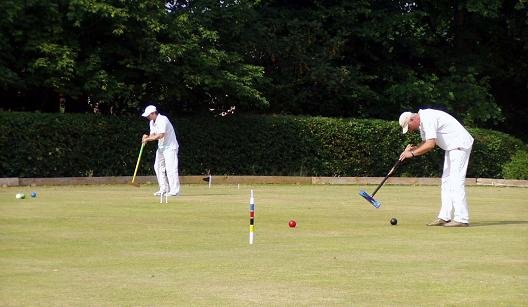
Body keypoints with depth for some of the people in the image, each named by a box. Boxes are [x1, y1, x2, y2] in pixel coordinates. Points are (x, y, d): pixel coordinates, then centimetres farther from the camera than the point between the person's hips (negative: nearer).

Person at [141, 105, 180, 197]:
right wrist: (147, 138, -15)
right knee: (158, 167, 8)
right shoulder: (152, 122, 9)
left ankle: (174, 190, -14)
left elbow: (160, 135, -29)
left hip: (170, 147, -10)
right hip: (161, 147, 10)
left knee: (170, 168, -14)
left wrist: (148, 138, -24)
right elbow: (153, 135, 7)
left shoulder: (163, 120, -21)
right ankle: (164, 189, 14)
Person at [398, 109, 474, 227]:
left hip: (460, 145, -11)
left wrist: (412, 153, -20)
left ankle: (462, 219, -13)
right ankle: (444, 217, 10)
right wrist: (413, 148, -1)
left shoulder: (428, 119, -22)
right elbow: (426, 143, 17)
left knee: (456, 182, -13)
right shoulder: (422, 122, 10)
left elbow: (430, 145, -28)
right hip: (451, 146, 11)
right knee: (446, 181, 9)